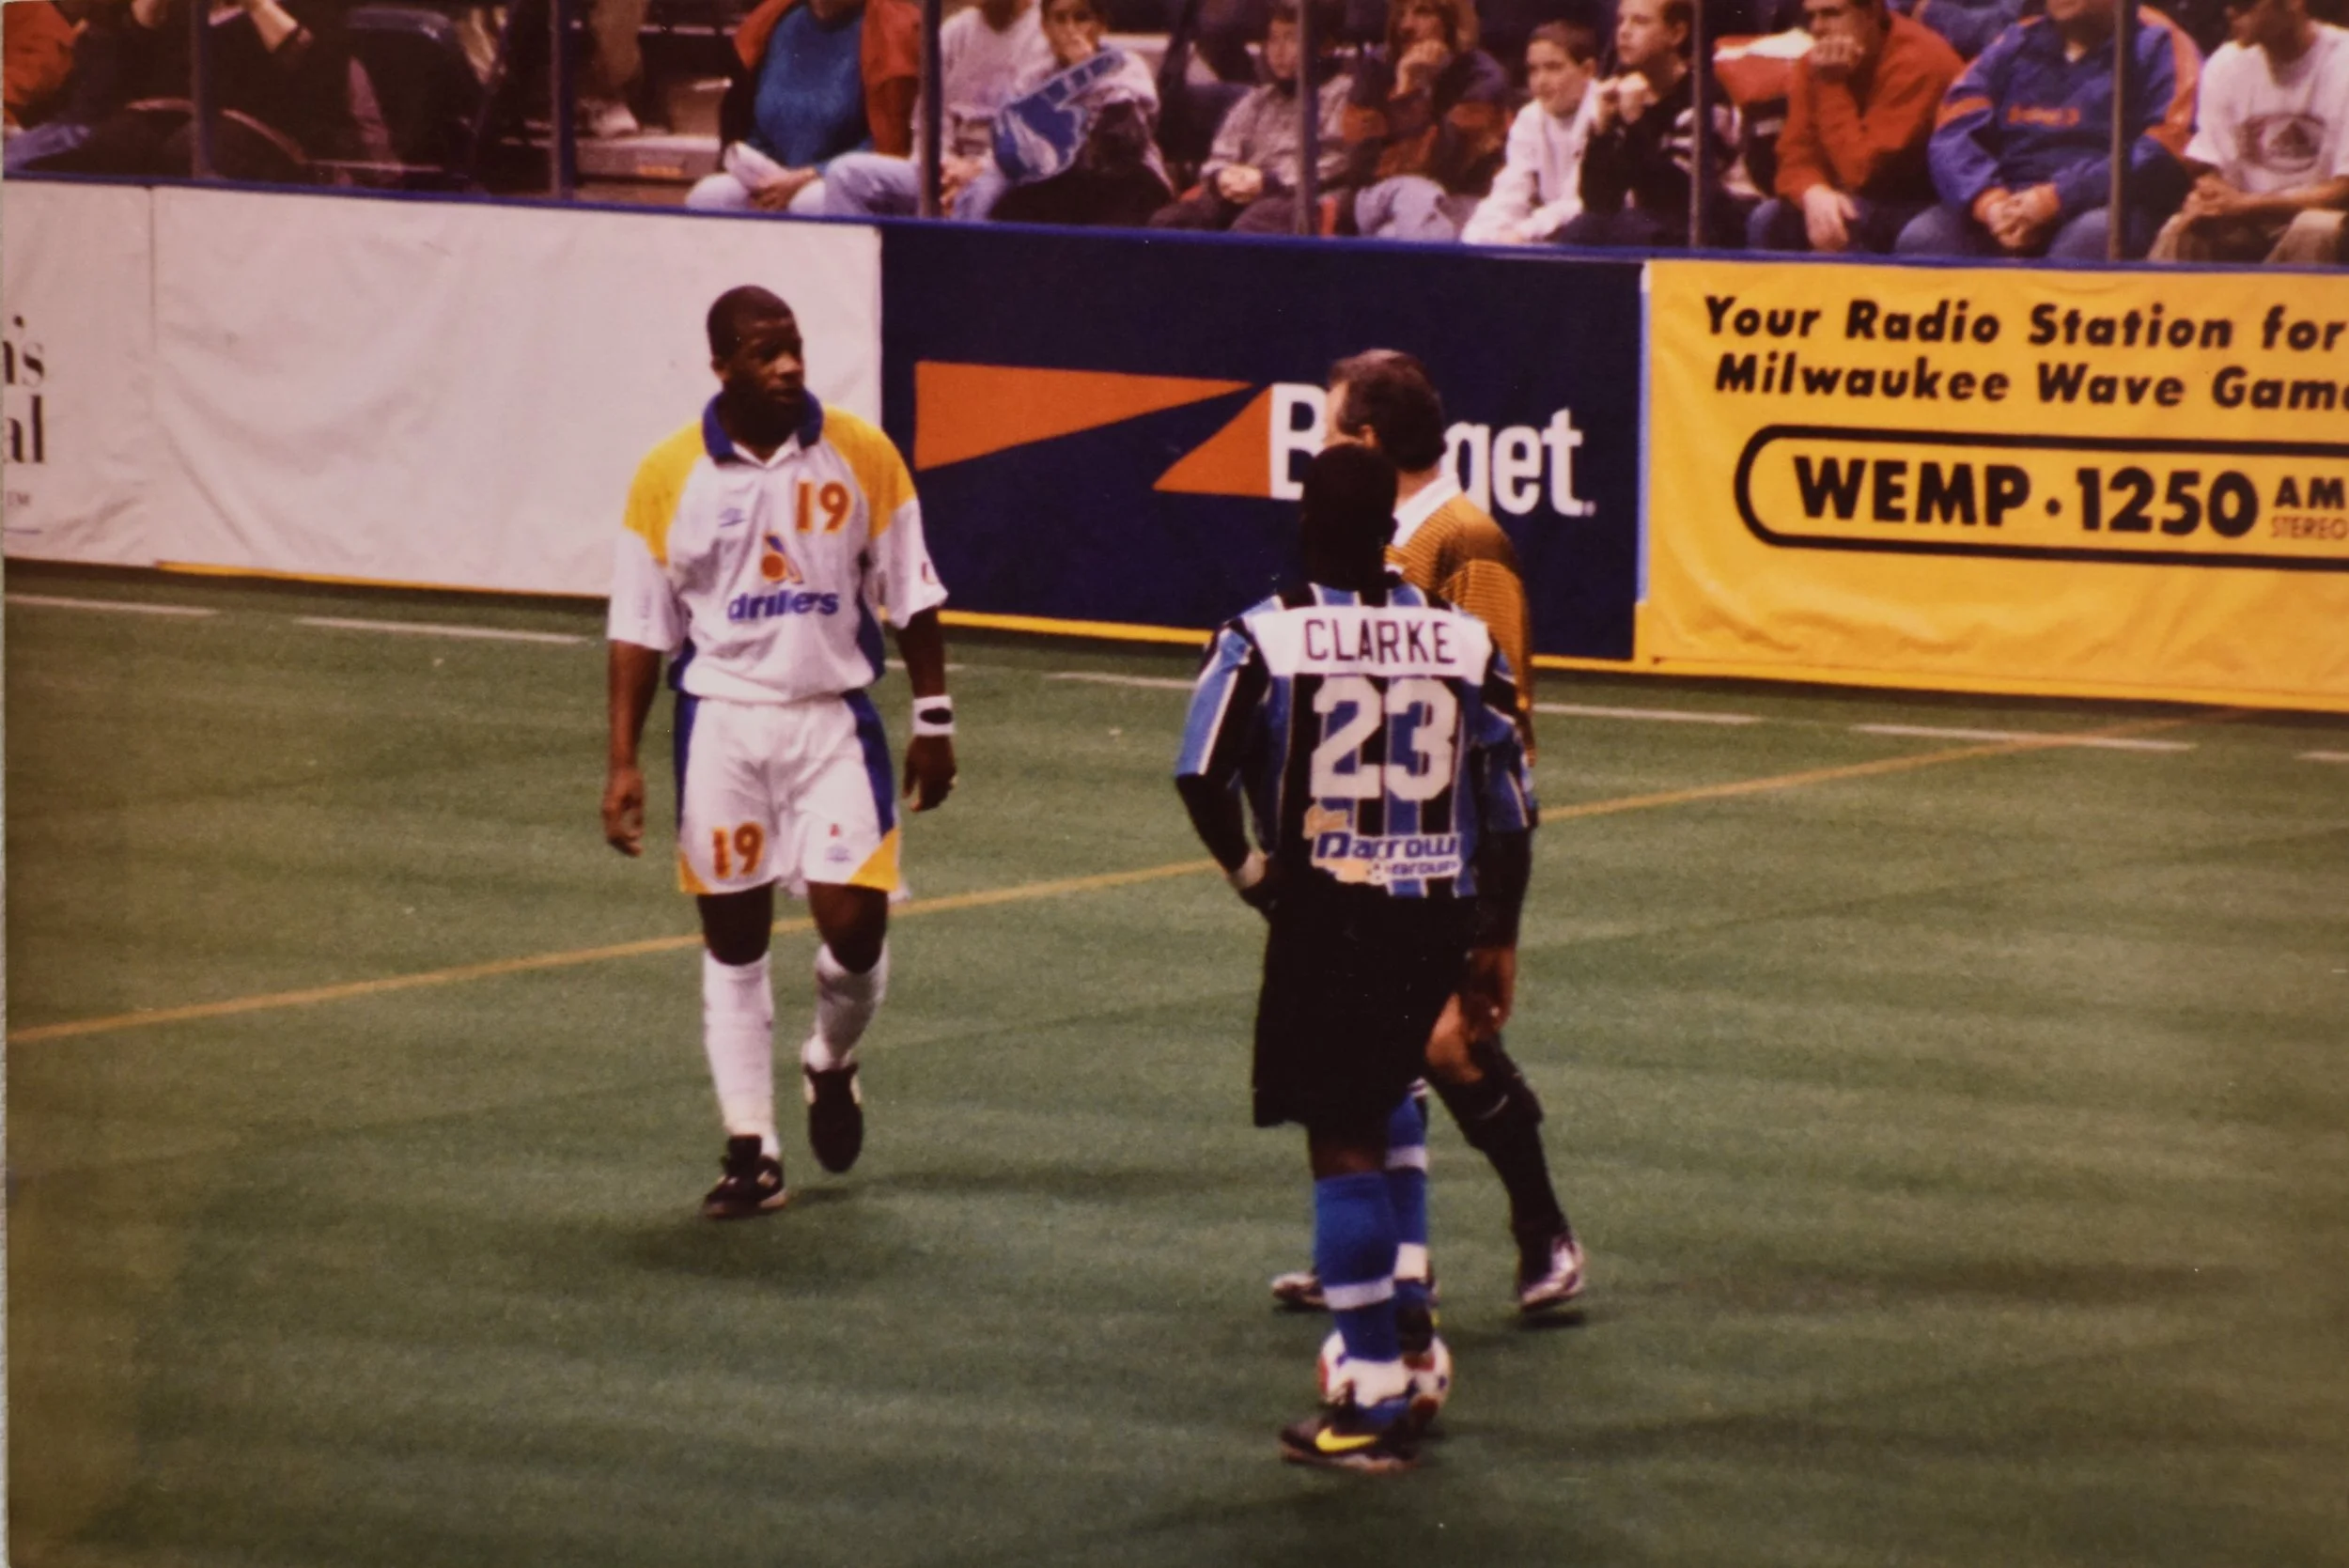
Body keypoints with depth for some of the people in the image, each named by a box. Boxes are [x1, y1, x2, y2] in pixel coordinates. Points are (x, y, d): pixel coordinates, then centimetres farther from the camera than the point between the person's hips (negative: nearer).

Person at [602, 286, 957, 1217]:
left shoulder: (862, 457, -4)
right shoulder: (669, 477, -4)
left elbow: (911, 598, 4)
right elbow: (641, 628, 1)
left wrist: (933, 721, 2)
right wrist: (623, 763, -3)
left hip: (834, 719, 0)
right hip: (720, 722, 0)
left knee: (855, 924, -7)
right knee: (732, 944, 5)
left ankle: (831, 1064, 26)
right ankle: (751, 1154, 12)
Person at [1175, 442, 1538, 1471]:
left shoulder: (1263, 641, -5)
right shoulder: (1465, 643, 3)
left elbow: (1201, 779, -13)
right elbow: (1508, 814, 6)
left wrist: (1251, 872, 5)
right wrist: (1497, 942, 16)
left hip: (1327, 913, -4)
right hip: (1438, 915, 4)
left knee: (1342, 1145, -1)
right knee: (1385, 1090, 30)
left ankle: (1381, 1405, -4)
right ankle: (1405, 1298, 21)